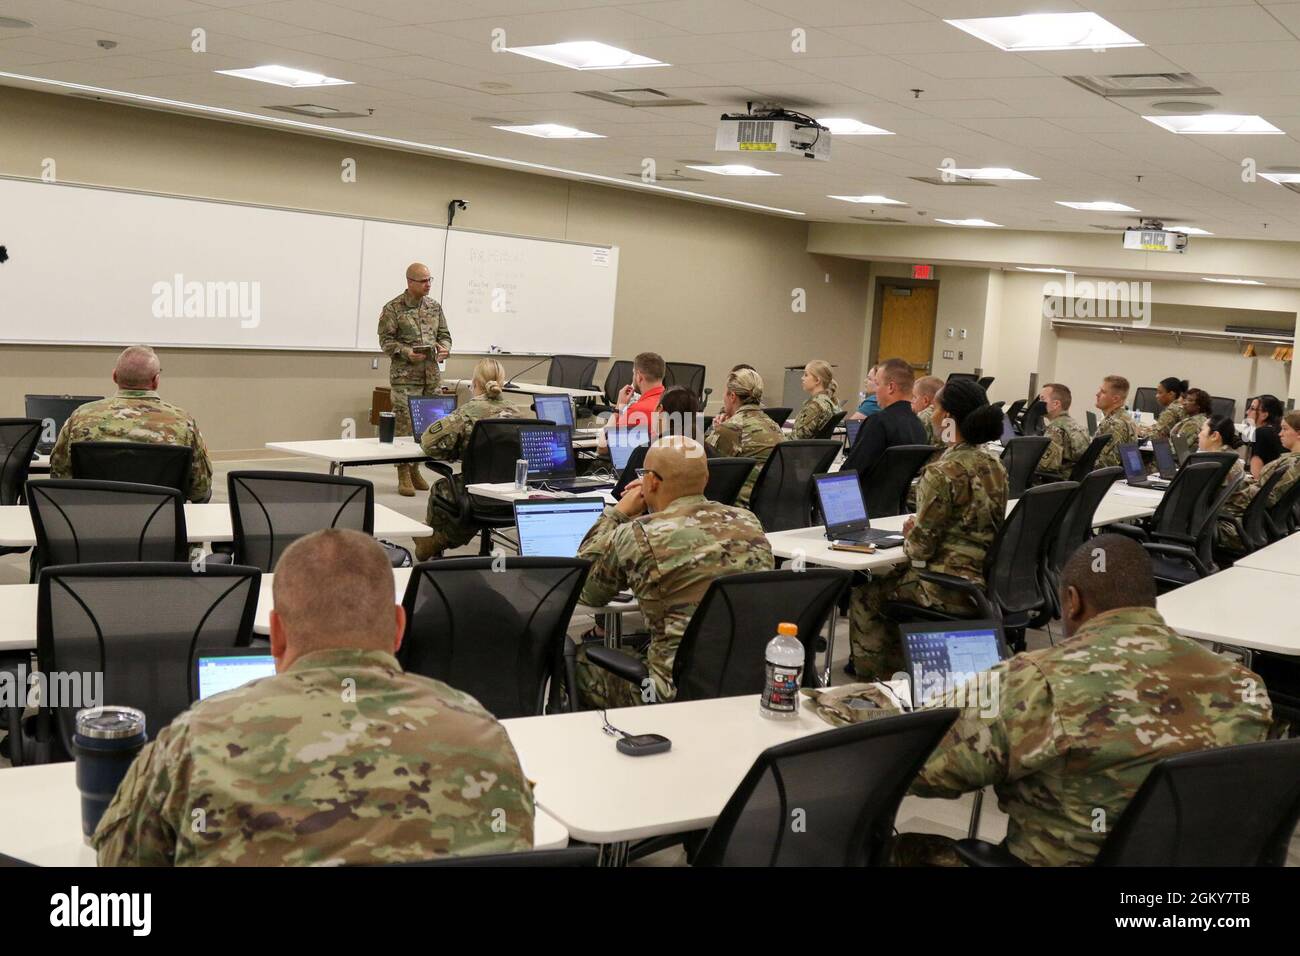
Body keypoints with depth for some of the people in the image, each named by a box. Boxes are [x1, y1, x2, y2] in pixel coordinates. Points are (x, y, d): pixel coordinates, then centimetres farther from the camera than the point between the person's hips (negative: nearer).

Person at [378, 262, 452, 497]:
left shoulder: (434, 306, 13)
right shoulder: (393, 308, -3)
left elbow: (444, 334, 19)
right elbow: (386, 340, -5)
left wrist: (444, 348, -2)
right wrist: (407, 352, -19)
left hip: (432, 375, 5)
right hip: (405, 376, -5)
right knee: (404, 424, -7)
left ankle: (415, 469, 19)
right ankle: (403, 475, 0)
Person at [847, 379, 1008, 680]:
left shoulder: (942, 473, -21)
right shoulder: (996, 468, 4)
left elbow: (921, 548, -18)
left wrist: (910, 534, 4)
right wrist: (919, 530, 14)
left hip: (950, 589, -8)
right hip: (986, 584, 8)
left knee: (864, 594, 17)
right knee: (890, 577, 30)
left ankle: (875, 678, 30)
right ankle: (897, 668, 37)